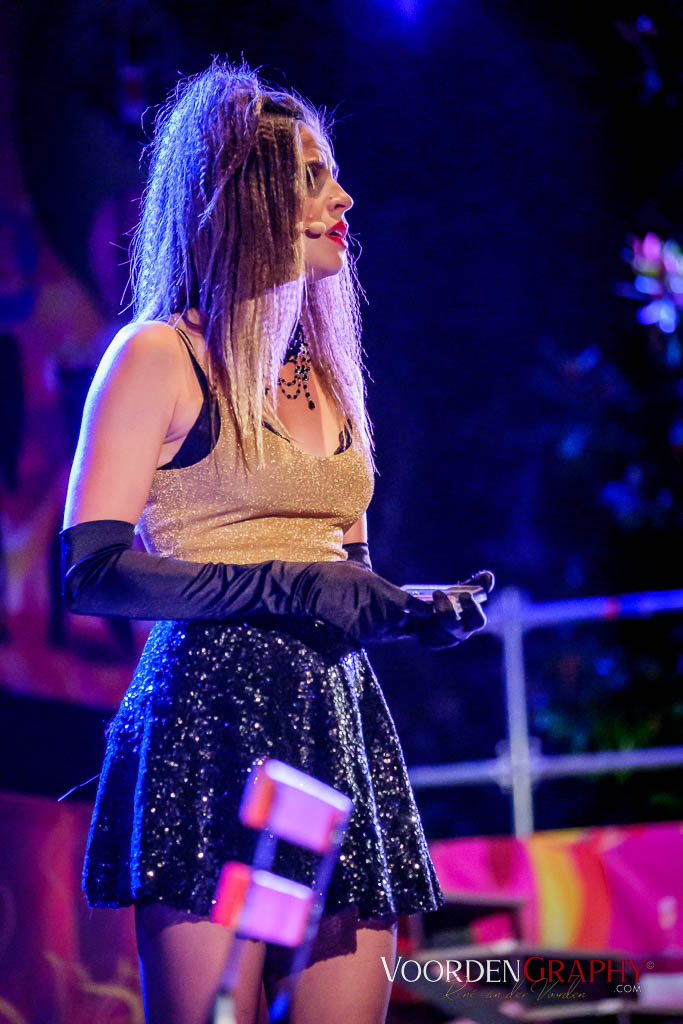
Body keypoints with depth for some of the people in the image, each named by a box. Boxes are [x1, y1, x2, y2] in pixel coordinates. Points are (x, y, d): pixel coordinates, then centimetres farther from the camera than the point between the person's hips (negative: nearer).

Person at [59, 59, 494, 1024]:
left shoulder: (325, 375, 20)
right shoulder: (159, 356, -1)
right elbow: (92, 571, -9)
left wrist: (419, 610, 5)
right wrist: (286, 587, -16)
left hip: (341, 726, 7)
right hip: (212, 722, -6)